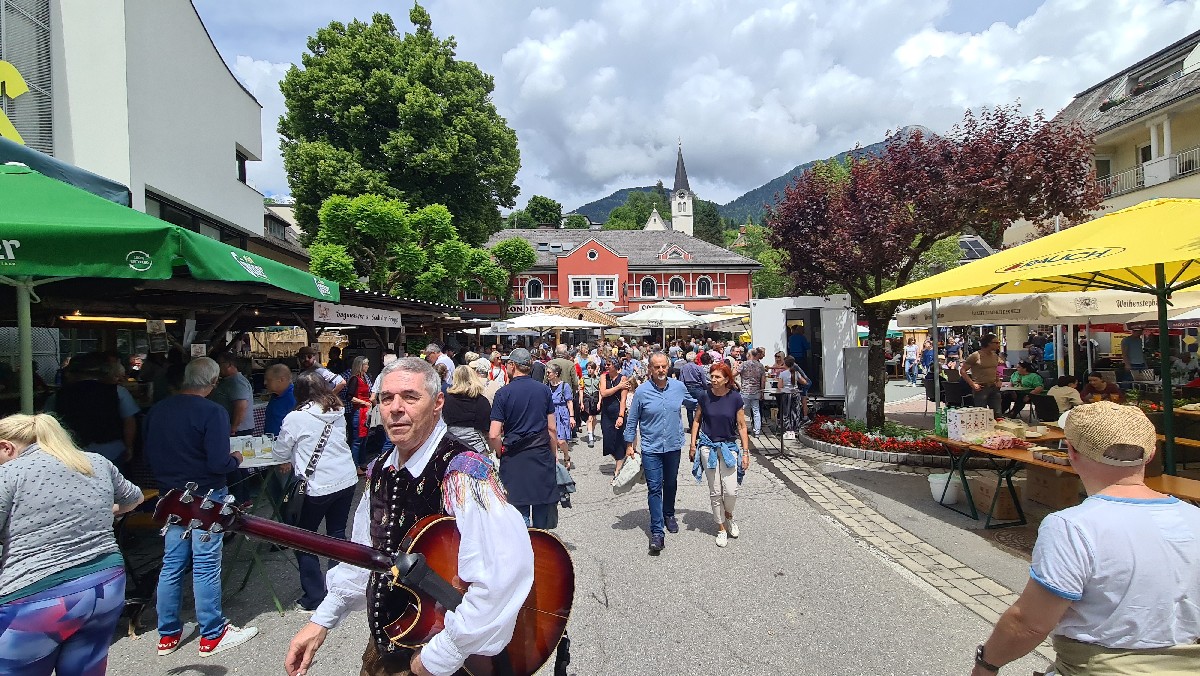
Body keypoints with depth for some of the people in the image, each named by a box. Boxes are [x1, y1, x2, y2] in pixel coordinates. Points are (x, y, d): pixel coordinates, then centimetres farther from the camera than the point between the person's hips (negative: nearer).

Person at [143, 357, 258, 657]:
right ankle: (212, 635, 16)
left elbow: (149, 455, 10)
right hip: (205, 497, -6)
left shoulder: (157, 410, 1)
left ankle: (168, 634, 28)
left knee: (171, 565, 16)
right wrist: (236, 459, -1)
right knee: (206, 566, 3)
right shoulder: (213, 412, -19)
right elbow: (219, 463, -22)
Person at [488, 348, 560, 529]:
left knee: (519, 511, 7)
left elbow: (493, 435, -12)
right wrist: (553, 455, 14)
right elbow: (552, 429, 3)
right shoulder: (544, 390, 1)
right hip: (542, 455, 2)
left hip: (514, 459, -2)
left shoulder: (503, 393, -8)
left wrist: (501, 453, 5)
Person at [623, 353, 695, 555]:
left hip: (674, 446, 3)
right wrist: (629, 444, -1)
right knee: (654, 489, -3)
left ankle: (669, 515, 43)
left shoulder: (679, 387, -4)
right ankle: (657, 532, 2)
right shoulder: (642, 391, -12)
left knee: (671, 484, 20)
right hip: (651, 448, -3)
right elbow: (632, 420, -3)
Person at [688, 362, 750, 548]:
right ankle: (721, 528, 21)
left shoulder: (735, 398, -7)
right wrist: (693, 444, 4)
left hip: (729, 447, -1)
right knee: (715, 492, 5)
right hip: (708, 447, 1)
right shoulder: (704, 396, -4)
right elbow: (697, 421, 7)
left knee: (730, 491, -7)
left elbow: (742, 426, -1)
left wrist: (745, 451, -2)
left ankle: (729, 515, 25)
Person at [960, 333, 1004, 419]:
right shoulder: (975, 356, -10)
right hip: (981, 388, -6)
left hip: (994, 388, 6)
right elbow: (962, 370, -9)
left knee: (998, 414, 6)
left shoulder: (995, 355, 10)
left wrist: (998, 381, 13)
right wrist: (972, 384, -14)